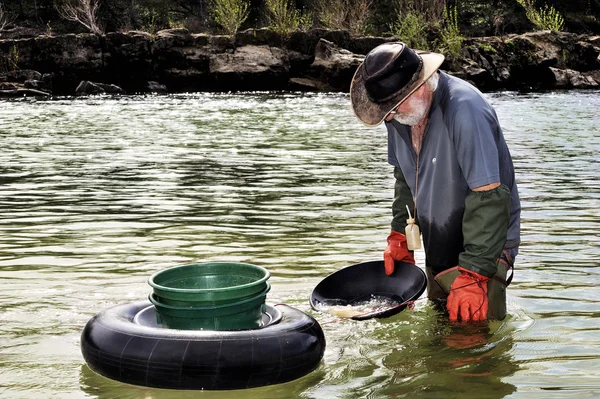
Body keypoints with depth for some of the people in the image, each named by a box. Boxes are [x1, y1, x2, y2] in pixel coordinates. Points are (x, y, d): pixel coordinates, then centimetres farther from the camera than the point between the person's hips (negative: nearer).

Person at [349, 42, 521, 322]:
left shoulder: (465, 110, -30)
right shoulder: (401, 113, -4)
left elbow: (489, 196, -30)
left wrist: (472, 274, -31)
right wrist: (399, 236, 6)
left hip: (482, 246, -8)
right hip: (438, 247, 8)